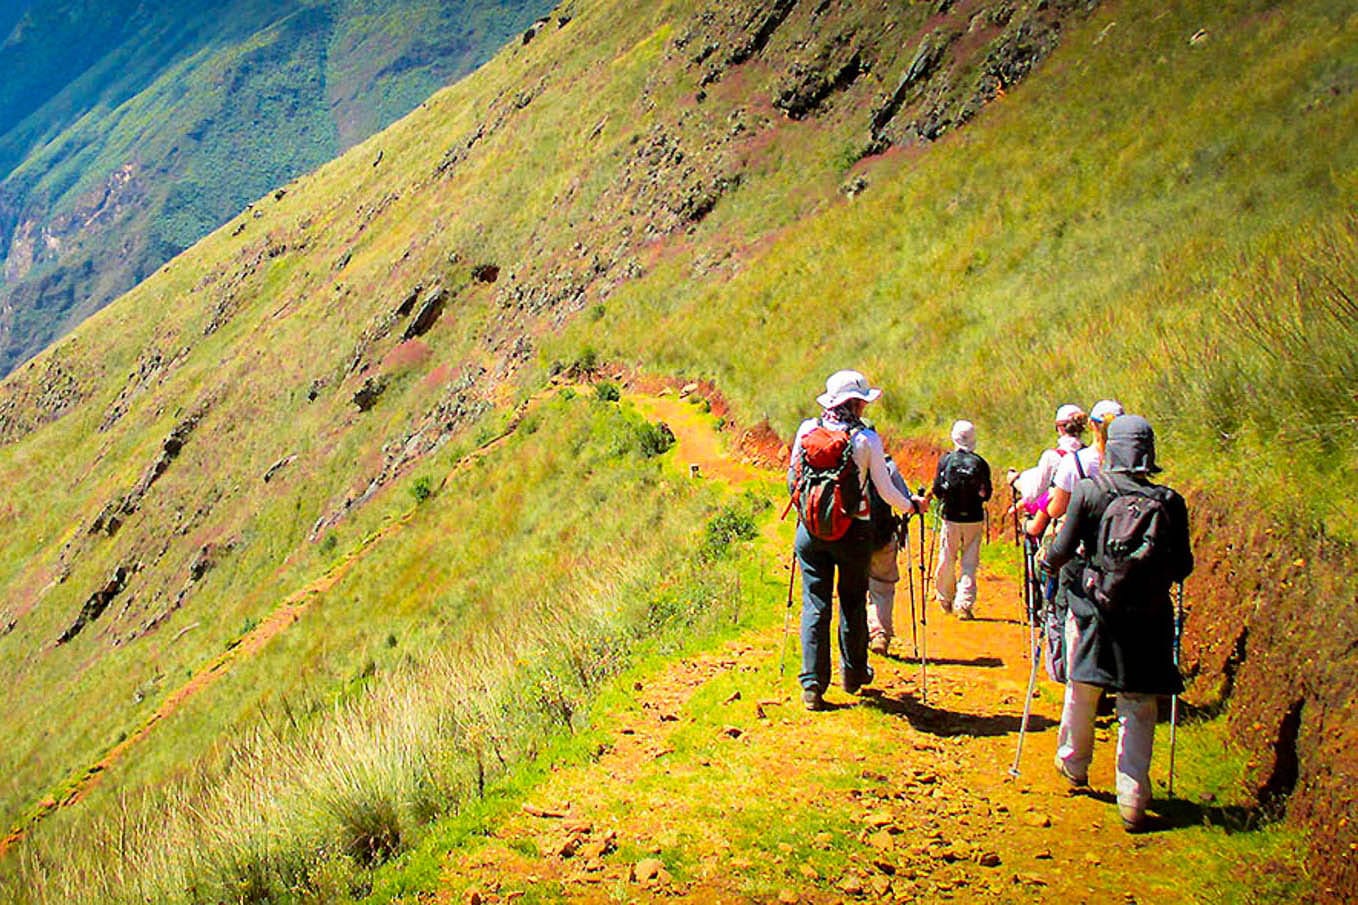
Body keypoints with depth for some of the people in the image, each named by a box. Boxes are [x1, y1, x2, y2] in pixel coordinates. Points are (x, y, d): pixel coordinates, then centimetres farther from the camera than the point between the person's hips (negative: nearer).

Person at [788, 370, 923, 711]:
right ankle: (854, 673, 30)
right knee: (853, 603, 15)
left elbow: (792, 477, 9)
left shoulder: (807, 429, -1)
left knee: (815, 605, 5)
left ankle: (812, 685, 1)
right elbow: (885, 490, -3)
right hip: (852, 530, -2)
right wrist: (910, 505, 16)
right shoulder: (867, 438, -8)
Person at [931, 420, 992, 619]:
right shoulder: (981, 463, -4)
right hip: (974, 518, 0)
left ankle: (945, 601, 24)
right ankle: (965, 604, -2)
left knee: (946, 561, 12)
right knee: (970, 563, 5)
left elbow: (937, 490, -3)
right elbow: (987, 494, 0)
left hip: (951, 517, 0)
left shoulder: (945, 460, -5)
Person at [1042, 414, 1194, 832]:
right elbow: (1183, 567, 1)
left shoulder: (1088, 491, -10)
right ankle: (1132, 800, 4)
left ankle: (1074, 763, 40)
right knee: (1139, 709, 8)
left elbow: (1062, 551, -7)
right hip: (1147, 619, 1)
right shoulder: (1170, 501, -5)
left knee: (1082, 692, 19)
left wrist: (1049, 561, 15)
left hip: (1094, 610, -1)